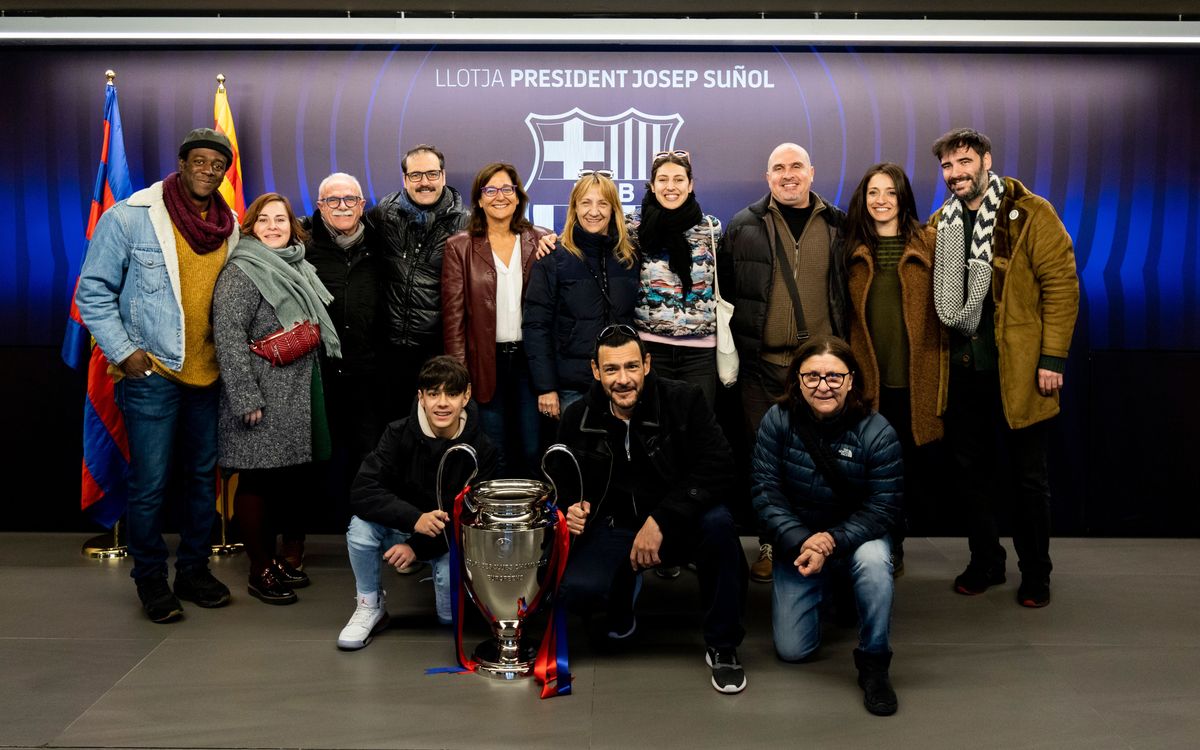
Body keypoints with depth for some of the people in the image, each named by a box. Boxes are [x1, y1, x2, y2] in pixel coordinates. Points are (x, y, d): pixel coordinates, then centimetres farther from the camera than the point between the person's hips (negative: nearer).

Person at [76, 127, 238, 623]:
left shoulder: (230, 227, 7)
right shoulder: (130, 217, -8)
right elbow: (93, 292, -5)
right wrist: (124, 352, -11)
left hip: (208, 373, 5)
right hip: (151, 373, -5)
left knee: (204, 475, 13)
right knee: (150, 484, 0)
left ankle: (194, 568, 28)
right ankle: (151, 580, 17)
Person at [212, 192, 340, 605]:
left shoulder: (298, 269, 15)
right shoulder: (241, 273, -10)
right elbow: (228, 337, -17)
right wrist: (246, 399, -20)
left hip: (295, 399, 8)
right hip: (261, 401, -8)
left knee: (291, 481, 11)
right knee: (258, 481, 1)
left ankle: (270, 555, 28)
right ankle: (260, 571, 13)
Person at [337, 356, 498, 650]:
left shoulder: (481, 448, -16)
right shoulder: (399, 434, -16)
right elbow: (363, 493, -25)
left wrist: (418, 546, -23)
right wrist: (415, 519, -39)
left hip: (451, 536, 0)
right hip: (402, 527, 1)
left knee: (452, 615, -20)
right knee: (360, 525, -30)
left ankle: (446, 571, 16)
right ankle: (371, 606, -6)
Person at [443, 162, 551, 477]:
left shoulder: (540, 241, 5)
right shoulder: (460, 247, 1)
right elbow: (453, 314, 0)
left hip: (529, 356, 1)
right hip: (485, 362, -1)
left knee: (533, 452, 5)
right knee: (496, 457, 6)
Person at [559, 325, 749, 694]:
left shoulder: (683, 400, -12)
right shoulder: (578, 418, -3)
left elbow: (715, 469, -20)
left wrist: (660, 521, -28)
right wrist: (573, 509, -14)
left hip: (680, 523, -1)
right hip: (615, 526, 2)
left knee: (718, 522, -36)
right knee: (576, 591, -27)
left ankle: (722, 646, -14)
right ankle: (625, 586, 14)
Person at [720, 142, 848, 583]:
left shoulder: (837, 227, 7)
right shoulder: (744, 226, 5)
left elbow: (849, 289, 12)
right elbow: (724, 285, 8)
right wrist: (736, 340, 2)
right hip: (762, 364, 0)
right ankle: (770, 544, 18)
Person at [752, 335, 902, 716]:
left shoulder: (877, 431, -17)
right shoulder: (777, 421, -13)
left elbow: (883, 508, -16)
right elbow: (766, 492, -14)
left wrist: (832, 541, -28)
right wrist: (800, 543, -26)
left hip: (856, 534, -1)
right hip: (797, 538, 2)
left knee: (874, 561, -38)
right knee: (791, 650, -3)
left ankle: (873, 662, -15)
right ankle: (822, 591, 31)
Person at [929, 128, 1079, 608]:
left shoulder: (1030, 214, -6)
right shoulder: (940, 225, 10)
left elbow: (1061, 285, -10)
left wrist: (1053, 357, -14)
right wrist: (942, 352, 10)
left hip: (1018, 368, -5)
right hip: (963, 369, 5)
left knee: (1028, 475, 6)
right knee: (970, 468, 12)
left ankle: (1035, 573, 20)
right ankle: (985, 561, 28)